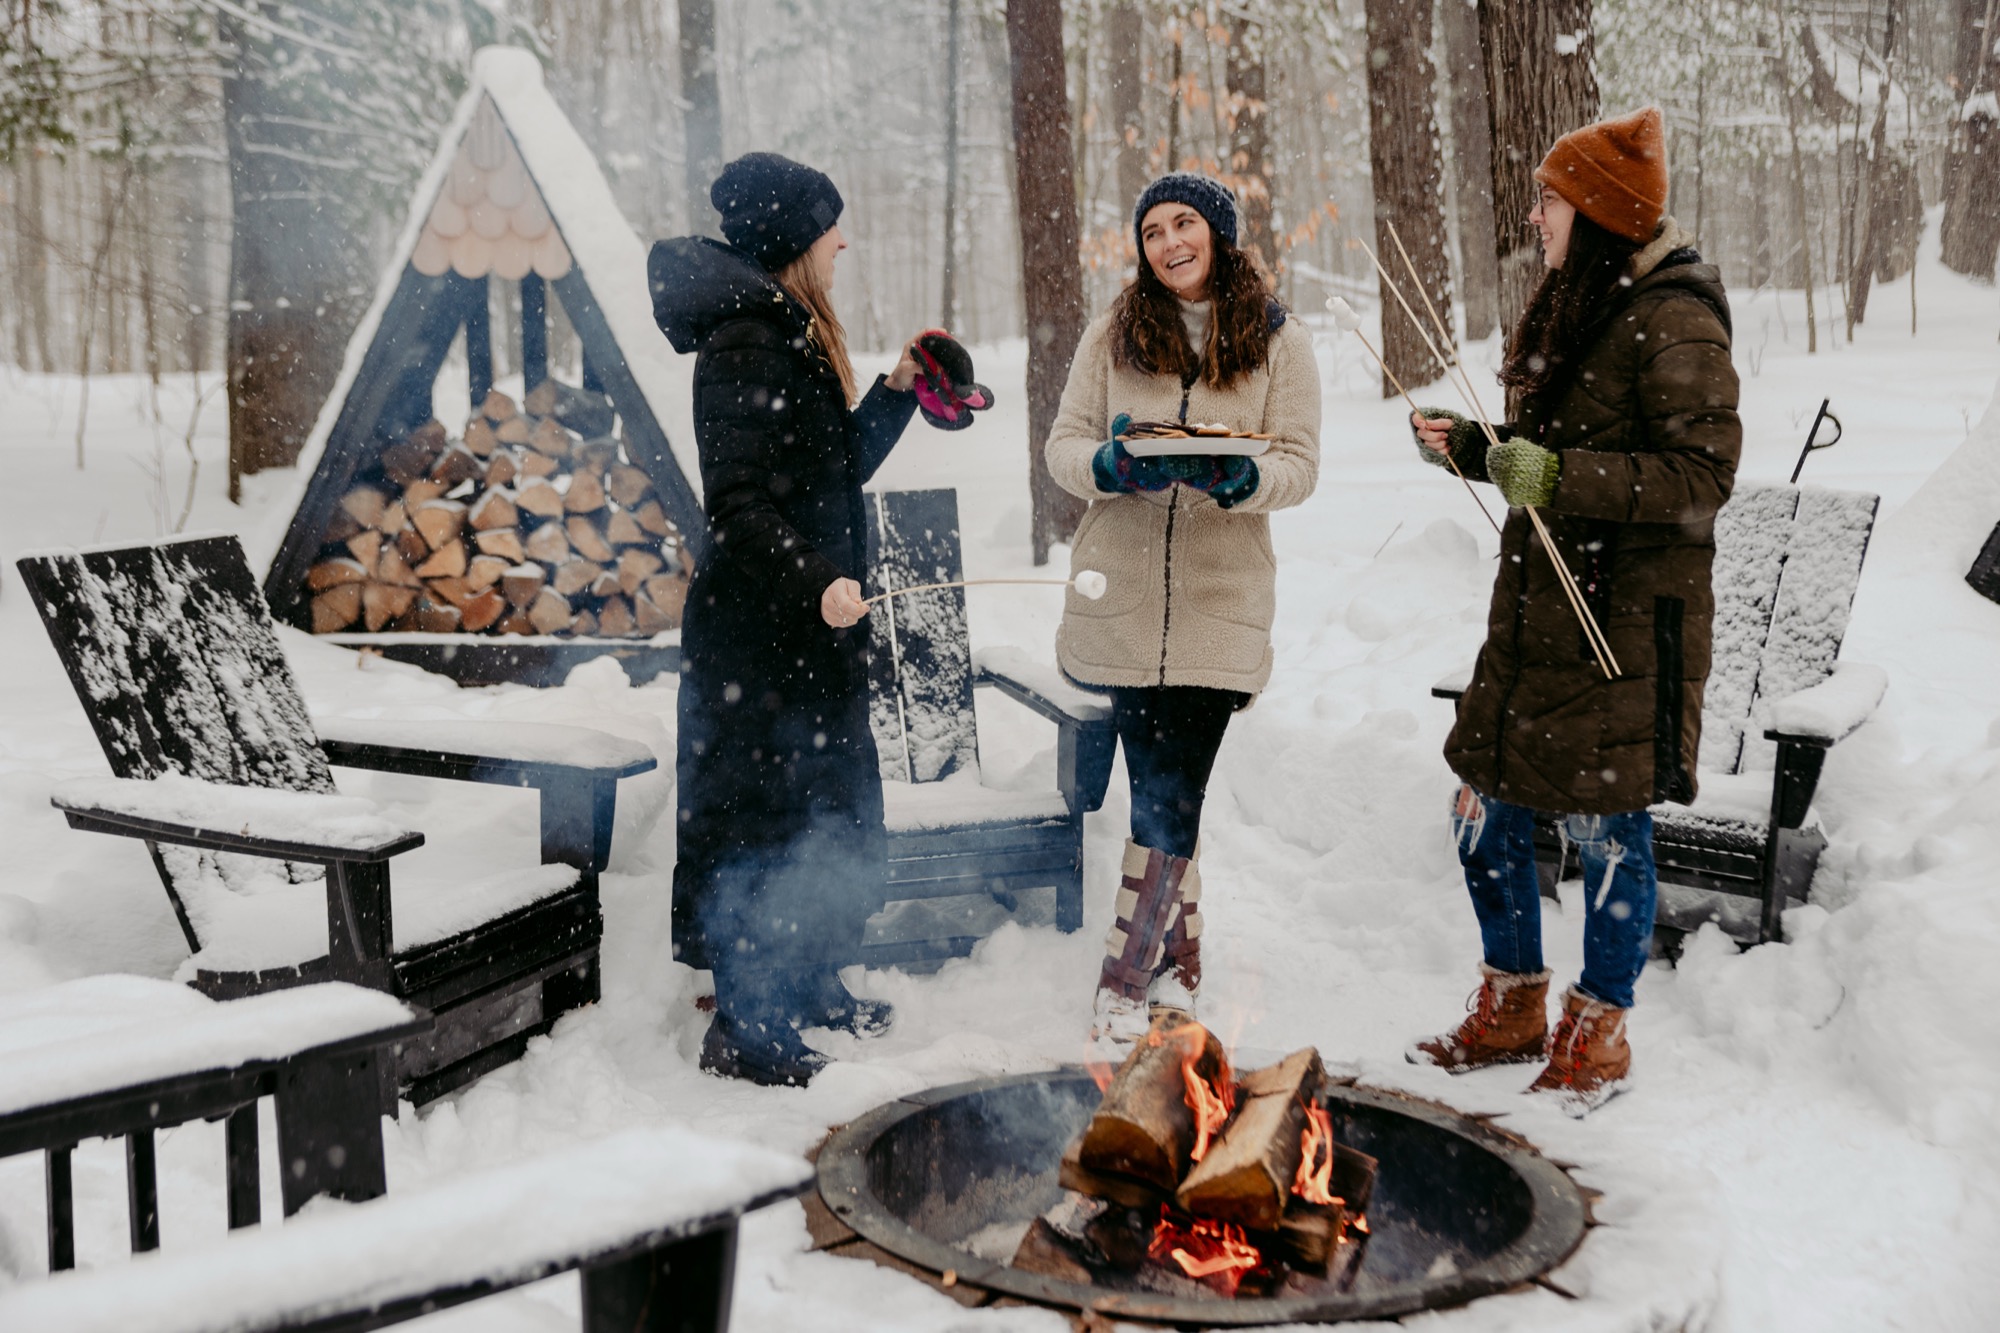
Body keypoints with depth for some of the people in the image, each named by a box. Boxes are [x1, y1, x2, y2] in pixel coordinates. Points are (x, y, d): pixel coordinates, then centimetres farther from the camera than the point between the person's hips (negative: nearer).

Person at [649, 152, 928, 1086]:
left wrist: (898, 390, 17)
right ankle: (743, 1031, 7)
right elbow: (741, 504, -25)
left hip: (809, 631, 11)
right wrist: (816, 584, -35)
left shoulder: (792, 336, 15)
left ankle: (808, 985, 36)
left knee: (829, 803, 20)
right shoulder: (748, 344, -17)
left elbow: (839, 473, 20)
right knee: (765, 816, -3)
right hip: (755, 632, -11)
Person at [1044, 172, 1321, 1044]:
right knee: (1159, 792, 7)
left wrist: (1242, 479, -22)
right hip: (1121, 599, 1)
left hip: (1219, 604, -1)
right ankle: (1178, 956, 25)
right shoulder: (1114, 334, 7)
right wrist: (1109, 465, -19)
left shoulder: (1280, 344, 4)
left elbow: (1300, 465, -1)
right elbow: (1064, 443, 4)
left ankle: (1127, 978, 6)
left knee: (1172, 797, -4)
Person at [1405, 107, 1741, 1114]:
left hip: (1627, 619, -9)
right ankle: (1512, 1012, 30)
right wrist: (1476, 451, 9)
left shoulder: (1674, 321, -14)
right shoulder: (1574, 309, 14)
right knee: (1487, 815, 12)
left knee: (1606, 830, 2)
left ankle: (1596, 1039, 20)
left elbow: (1701, 478, -19)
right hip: (1538, 610, 9)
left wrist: (1558, 476, -25)